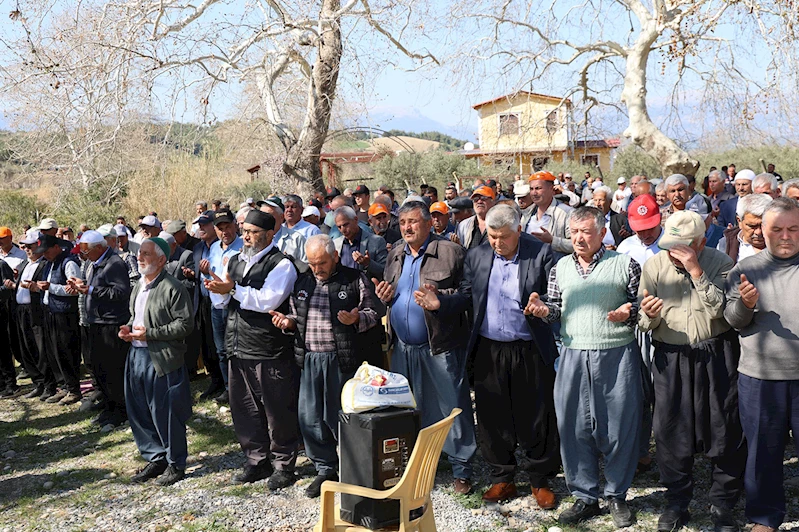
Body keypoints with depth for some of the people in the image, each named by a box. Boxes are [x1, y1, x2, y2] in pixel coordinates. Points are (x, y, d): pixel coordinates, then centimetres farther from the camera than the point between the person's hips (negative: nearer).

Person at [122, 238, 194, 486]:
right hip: (137, 355, 9)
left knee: (166, 414, 0)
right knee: (139, 412, 13)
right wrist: (128, 328, 6)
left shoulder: (173, 288, -13)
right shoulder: (138, 288, 16)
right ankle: (156, 459, 28)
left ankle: (175, 464, 16)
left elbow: (185, 324, -17)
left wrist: (149, 333, -20)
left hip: (162, 359, -9)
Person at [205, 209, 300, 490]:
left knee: (277, 411, 2)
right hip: (238, 348, 8)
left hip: (270, 351, -8)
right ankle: (257, 461, 29)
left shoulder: (281, 264, -10)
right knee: (244, 409, 15)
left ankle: (284, 465, 17)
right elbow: (222, 301, 19)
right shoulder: (235, 261, 15)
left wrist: (233, 289, -18)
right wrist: (220, 290, -3)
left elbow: (268, 300, -23)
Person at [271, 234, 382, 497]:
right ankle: (325, 468, 23)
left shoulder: (355, 279, -2)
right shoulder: (302, 283, 14)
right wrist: (288, 321, 1)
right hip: (310, 359, 5)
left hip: (343, 359, -5)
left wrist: (356, 318, -22)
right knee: (309, 416, 7)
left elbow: (373, 313, -2)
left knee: (342, 416, 2)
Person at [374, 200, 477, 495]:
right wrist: (384, 297, 3)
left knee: (452, 409, 1)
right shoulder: (394, 256, 14)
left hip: (441, 347, -6)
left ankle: (461, 469, 14)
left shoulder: (451, 252, -6)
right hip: (403, 347, 6)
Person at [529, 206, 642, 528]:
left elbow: (641, 305, 4)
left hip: (617, 354, -3)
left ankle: (616, 495, 23)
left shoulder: (625, 265, 1)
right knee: (574, 427, 6)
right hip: (574, 355, 3)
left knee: (620, 426, 4)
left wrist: (627, 313, -17)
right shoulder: (560, 268, 12)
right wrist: (544, 310, -5)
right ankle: (585, 497, 21)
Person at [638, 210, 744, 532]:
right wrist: (648, 315, -22)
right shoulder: (654, 265, 1)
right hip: (671, 358, 1)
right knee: (671, 432, 6)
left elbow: (718, 309, -18)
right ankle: (676, 503, 23)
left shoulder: (720, 263, -4)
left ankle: (723, 505, 24)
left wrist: (696, 271, -24)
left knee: (724, 431, 6)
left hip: (716, 357, -1)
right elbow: (645, 323, 2)